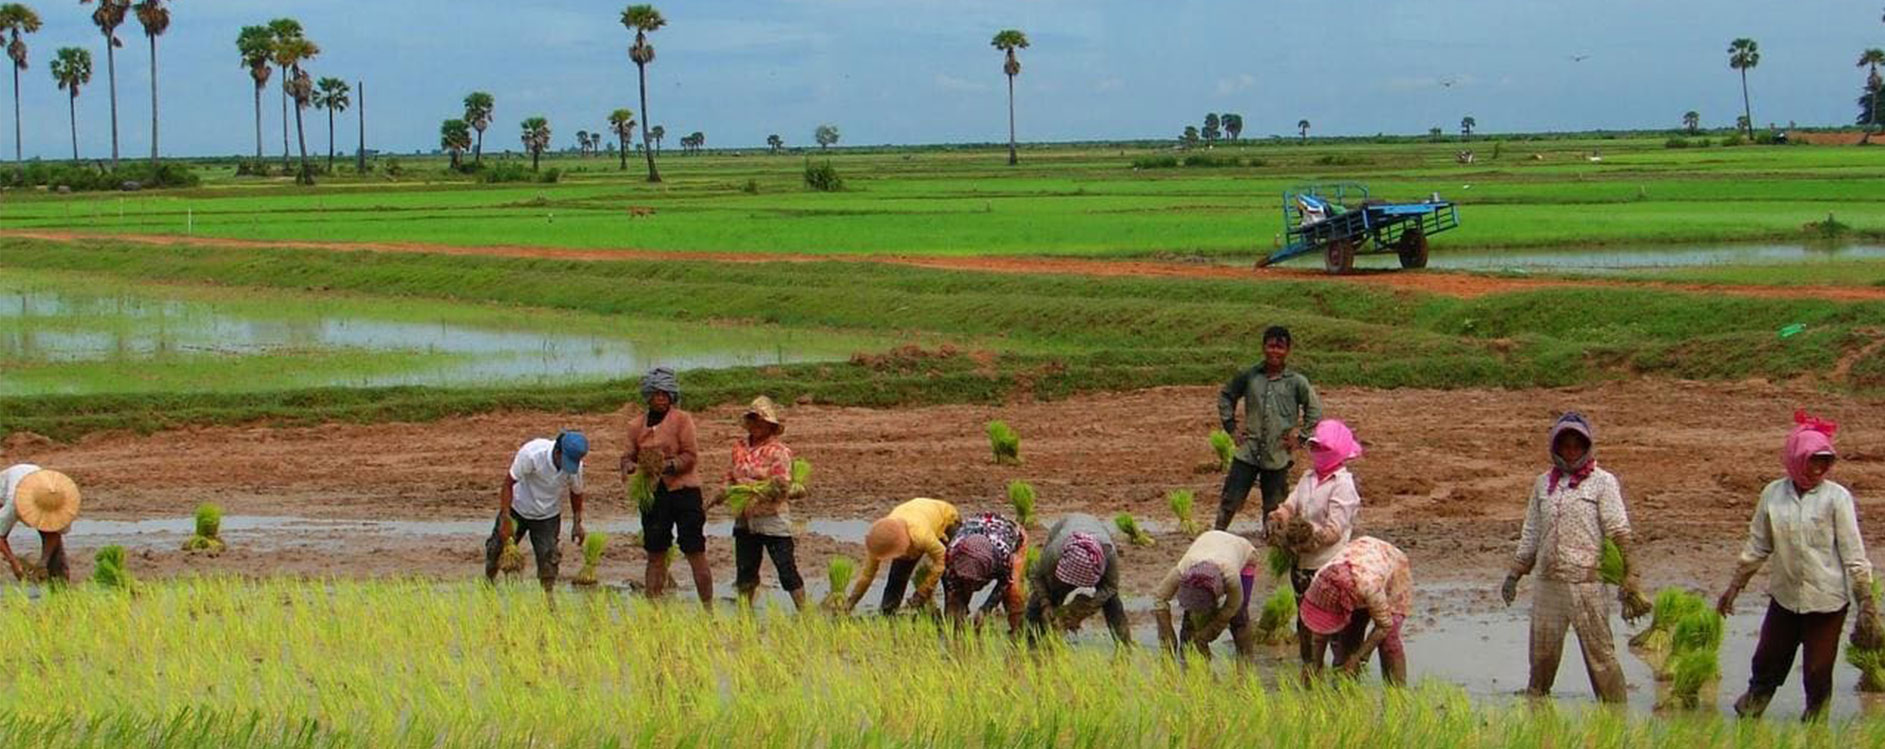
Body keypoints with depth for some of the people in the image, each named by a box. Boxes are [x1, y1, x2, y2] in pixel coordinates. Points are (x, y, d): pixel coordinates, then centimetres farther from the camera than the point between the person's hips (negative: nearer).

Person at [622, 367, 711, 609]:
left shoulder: (682, 419, -3)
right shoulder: (637, 425, 10)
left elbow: (691, 455, -7)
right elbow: (629, 455, 14)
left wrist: (667, 465, -22)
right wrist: (629, 466, -10)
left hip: (683, 490, -4)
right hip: (653, 493, 4)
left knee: (695, 553, -3)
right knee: (655, 556, 8)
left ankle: (708, 608, 2)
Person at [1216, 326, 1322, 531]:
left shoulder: (1296, 382, -1)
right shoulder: (1249, 377, 2)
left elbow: (1315, 410, 6)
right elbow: (1226, 396, 16)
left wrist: (1299, 435, -1)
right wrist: (1232, 427, 9)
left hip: (1278, 457, -1)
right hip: (1248, 451, 1)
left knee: (1274, 507, 7)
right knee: (1231, 499, -1)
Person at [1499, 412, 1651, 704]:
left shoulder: (1603, 482, 1)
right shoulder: (1544, 483, 14)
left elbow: (1618, 533, -3)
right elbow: (1531, 534, 21)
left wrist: (1628, 579, -9)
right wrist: (1514, 574, 18)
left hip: (1586, 580, -4)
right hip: (1547, 581, 4)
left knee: (1599, 653, -5)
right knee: (1543, 654, 9)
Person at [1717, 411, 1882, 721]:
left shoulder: (1836, 498, -11)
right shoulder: (1773, 495, -2)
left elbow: (1853, 553, -8)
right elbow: (1757, 547, 9)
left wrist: (1865, 602, -10)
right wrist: (1734, 588, 12)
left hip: (1827, 601, -3)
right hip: (1785, 596, 3)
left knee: (1818, 672, 5)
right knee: (1766, 663, 13)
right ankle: (1746, 718, 31)